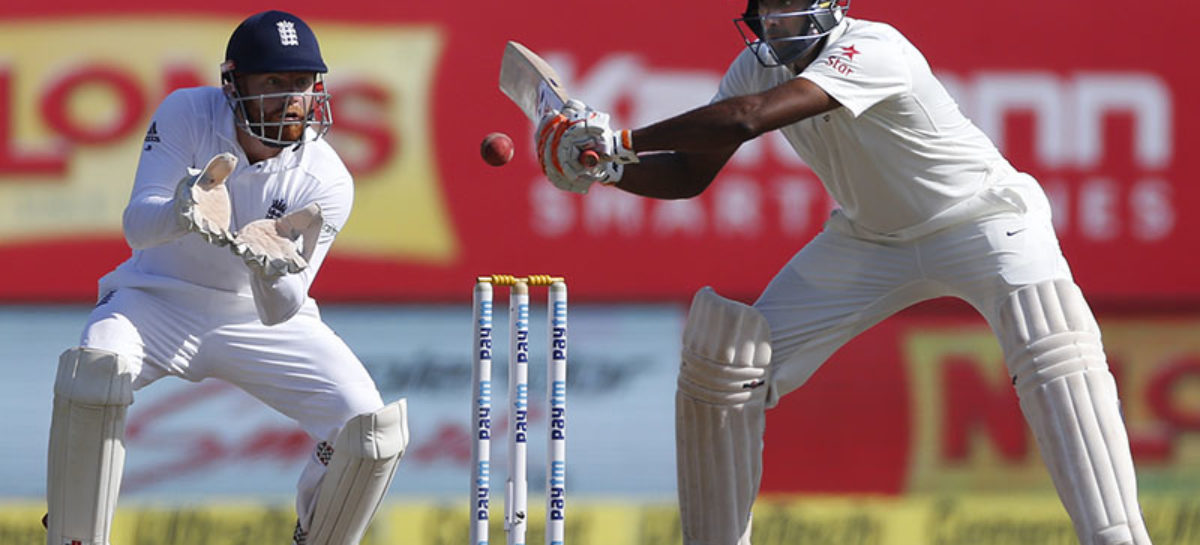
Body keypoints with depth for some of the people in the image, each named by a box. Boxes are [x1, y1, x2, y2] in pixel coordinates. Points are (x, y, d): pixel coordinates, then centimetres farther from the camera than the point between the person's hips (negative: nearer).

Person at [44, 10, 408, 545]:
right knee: (94, 370, -34)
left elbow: (280, 311, -22)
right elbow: (136, 225, -25)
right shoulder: (186, 114, -18)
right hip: (160, 298, -1)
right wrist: (182, 212, -49)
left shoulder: (326, 181, -18)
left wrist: (270, 263, -47)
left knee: (372, 430, -17)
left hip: (260, 315, 1)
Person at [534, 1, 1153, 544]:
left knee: (1054, 352, -32)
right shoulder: (759, 65, -8)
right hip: (868, 240, 7)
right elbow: (689, 175, -2)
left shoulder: (874, 50, -32)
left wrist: (621, 140, -40)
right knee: (728, 360, -3)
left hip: (983, 223, -7)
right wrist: (609, 168, -22)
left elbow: (748, 117, -42)